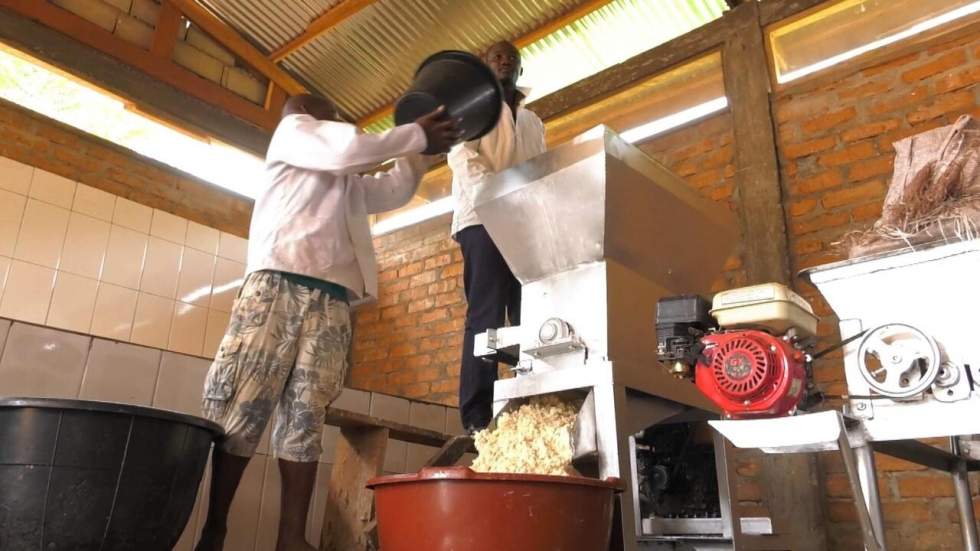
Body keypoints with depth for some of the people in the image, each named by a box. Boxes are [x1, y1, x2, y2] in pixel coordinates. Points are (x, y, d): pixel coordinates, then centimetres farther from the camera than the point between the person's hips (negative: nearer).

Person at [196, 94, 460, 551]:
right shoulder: (291, 130, 16)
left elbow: (395, 191, 33)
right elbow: (350, 147, 0)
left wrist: (420, 147, 26)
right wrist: (418, 133, 6)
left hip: (331, 299, 6)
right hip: (278, 283, -6)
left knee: (307, 419, -4)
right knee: (243, 409, -9)